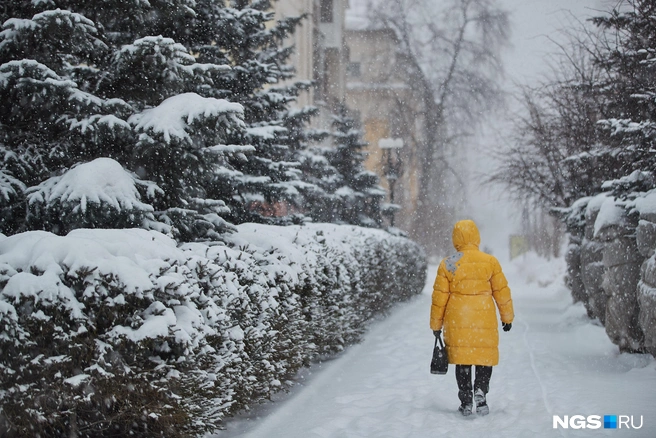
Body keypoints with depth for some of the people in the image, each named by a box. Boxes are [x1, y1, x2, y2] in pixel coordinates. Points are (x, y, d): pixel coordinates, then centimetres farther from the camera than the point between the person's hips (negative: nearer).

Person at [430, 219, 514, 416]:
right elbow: (502, 291, 4)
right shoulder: (490, 261, -1)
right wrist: (507, 316, 16)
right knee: (485, 357, 10)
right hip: (485, 320, 0)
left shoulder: (447, 264, -2)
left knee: (462, 360, 8)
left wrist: (436, 324, 10)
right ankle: (480, 393, -10)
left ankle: (466, 402, 9)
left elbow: (439, 297, 1)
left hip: (457, 321, 0)